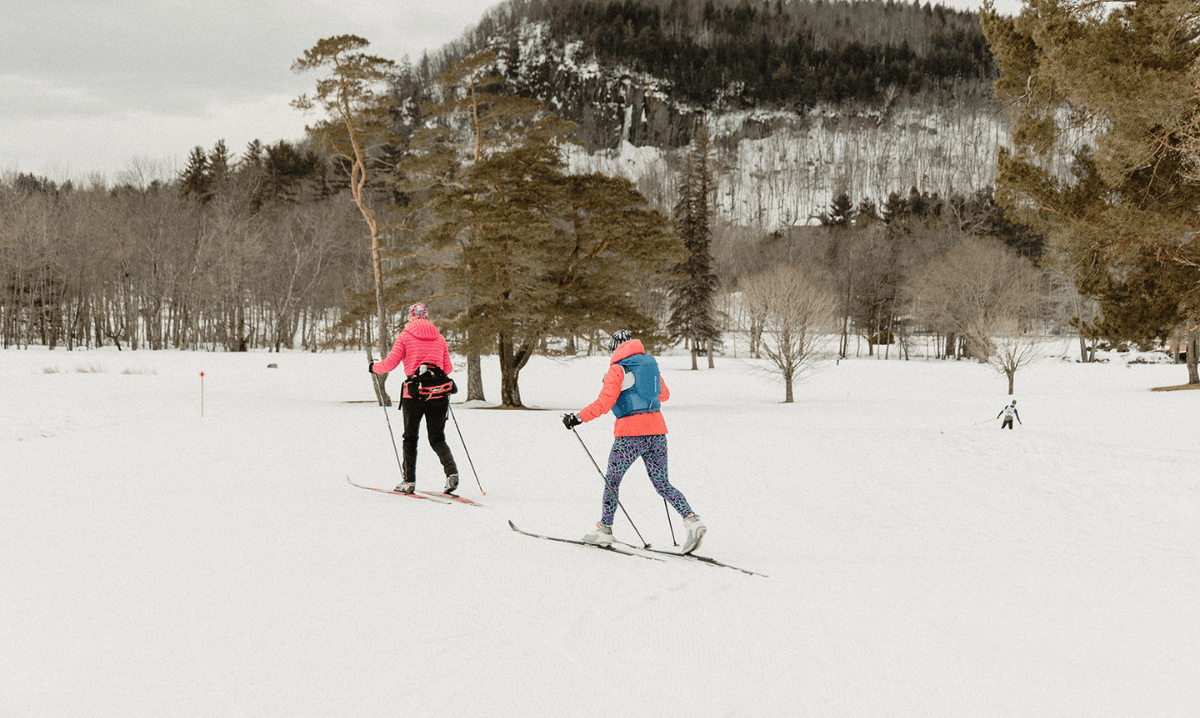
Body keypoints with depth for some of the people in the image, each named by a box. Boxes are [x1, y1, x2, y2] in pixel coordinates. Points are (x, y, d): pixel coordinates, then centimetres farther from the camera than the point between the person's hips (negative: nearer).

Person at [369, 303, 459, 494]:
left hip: (413, 394, -2)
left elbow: (390, 363, -4)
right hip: (438, 395, 3)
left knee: (410, 438, 12)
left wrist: (374, 367, 16)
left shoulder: (405, 336, -1)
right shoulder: (439, 338, 9)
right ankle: (451, 470, -15)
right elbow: (447, 368, 13)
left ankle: (409, 481, 12)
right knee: (437, 438, 9)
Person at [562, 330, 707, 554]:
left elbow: (604, 403, -15)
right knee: (661, 483, 10)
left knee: (612, 480, 12)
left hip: (630, 434, -5)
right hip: (657, 429, 6)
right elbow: (664, 394, 27)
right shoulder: (650, 363, 13)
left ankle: (604, 530, 16)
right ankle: (692, 520, -9)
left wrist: (578, 418, -11)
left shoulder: (617, 369, -5)